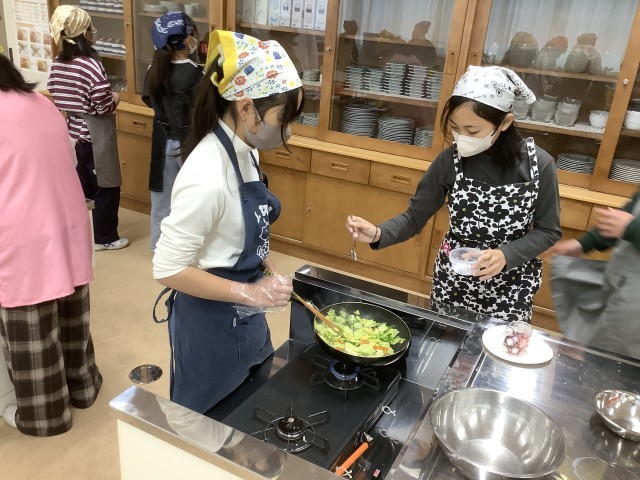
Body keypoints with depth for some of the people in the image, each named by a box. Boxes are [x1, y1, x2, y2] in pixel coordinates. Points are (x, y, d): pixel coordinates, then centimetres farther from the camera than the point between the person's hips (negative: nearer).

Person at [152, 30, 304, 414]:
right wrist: (250, 293, -25)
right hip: (211, 322, -8)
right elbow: (168, 268, -25)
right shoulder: (208, 176, -31)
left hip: (244, 316, 8)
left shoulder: (244, 149, -4)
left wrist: (271, 271, 1)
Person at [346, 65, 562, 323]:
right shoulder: (450, 160, -14)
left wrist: (506, 255, -24)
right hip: (453, 279, 1)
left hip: (510, 286, -1)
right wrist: (379, 233, -26)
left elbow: (548, 230, -7)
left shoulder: (539, 165, -17)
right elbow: (415, 217, -8)